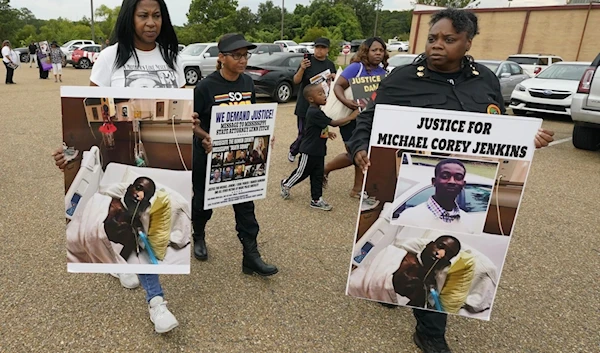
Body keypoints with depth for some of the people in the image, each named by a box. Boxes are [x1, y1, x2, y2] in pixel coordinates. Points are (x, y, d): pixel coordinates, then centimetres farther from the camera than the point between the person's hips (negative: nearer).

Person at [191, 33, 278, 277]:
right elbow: (192, 121, -11)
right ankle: (198, 237, 44)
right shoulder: (205, 86, -15)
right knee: (204, 200, 15)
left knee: (245, 203, 3)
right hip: (208, 154, -3)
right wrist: (204, 137, -29)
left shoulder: (248, 83, 0)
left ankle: (251, 256, 11)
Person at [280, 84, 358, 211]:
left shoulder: (316, 111, 7)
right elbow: (333, 123, -24)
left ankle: (316, 199, 18)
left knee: (317, 175, 10)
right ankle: (286, 184, 33)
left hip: (319, 150, 9)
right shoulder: (314, 113, -24)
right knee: (302, 172, 9)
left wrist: (327, 133, 7)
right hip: (309, 150, -9)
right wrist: (350, 117, -19)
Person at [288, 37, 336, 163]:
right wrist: (302, 68, -26)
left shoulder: (330, 64, 11)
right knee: (303, 133, -1)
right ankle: (293, 151, 26)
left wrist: (333, 77, -2)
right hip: (306, 105, -4)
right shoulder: (308, 62, -4)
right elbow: (296, 81, -9)